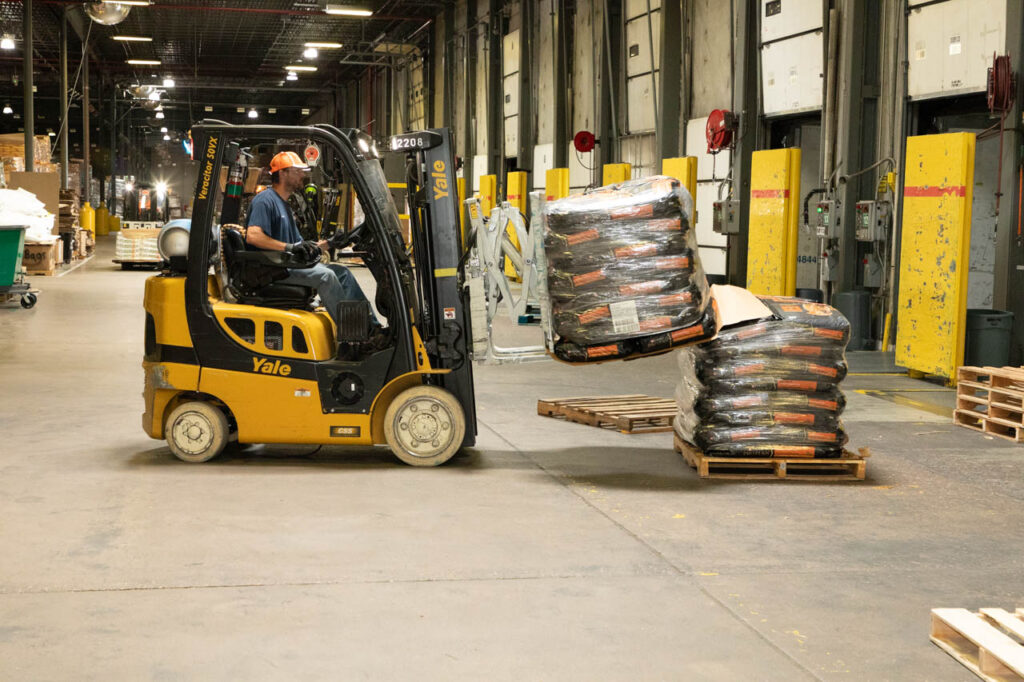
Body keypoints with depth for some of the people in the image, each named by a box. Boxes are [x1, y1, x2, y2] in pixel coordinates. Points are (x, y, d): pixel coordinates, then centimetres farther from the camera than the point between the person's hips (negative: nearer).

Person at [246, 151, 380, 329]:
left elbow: (300, 246, 22)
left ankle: (372, 326, -4)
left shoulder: (284, 204, 25)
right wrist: (290, 247, -31)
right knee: (325, 275, -25)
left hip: (289, 264, 10)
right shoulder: (265, 200, -8)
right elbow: (252, 236, -25)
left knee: (340, 271, 1)